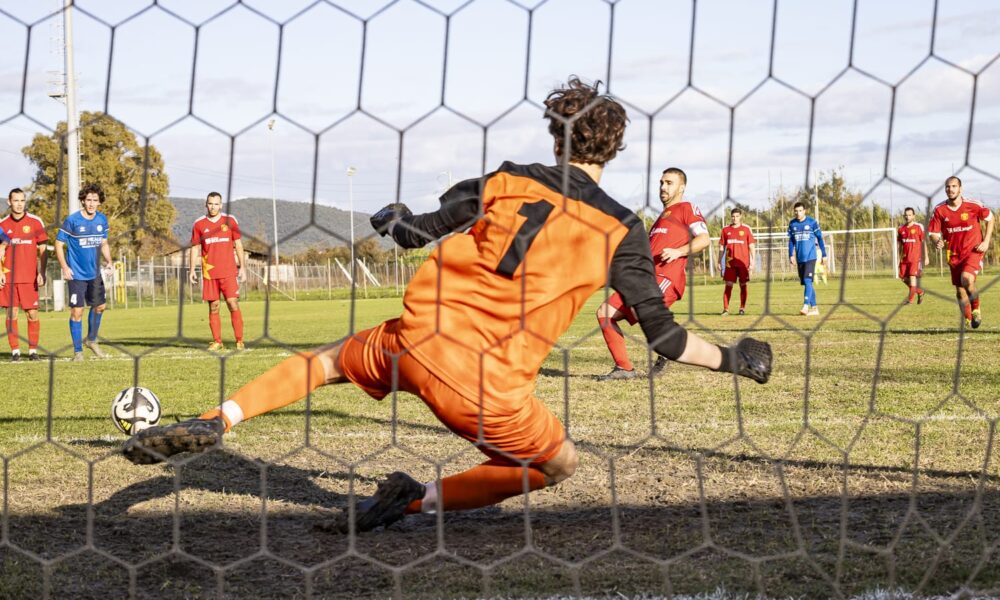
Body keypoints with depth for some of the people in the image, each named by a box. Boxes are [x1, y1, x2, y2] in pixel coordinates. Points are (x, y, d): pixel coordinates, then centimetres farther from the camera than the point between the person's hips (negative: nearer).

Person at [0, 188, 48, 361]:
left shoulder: (35, 222, 1)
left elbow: (42, 251, 3)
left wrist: (41, 273, -6)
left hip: (29, 278, -1)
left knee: (32, 314, -2)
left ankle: (33, 350, 7)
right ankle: (15, 351, 6)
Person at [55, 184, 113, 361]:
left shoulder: (102, 220, 3)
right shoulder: (72, 220, -13)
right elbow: (59, 244, -7)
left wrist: (109, 261, -3)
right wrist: (64, 268, -15)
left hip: (94, 273, 5)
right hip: (77, 274, -5)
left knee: (99, 306, 13)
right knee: (77, 311, -5)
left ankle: (91, 340, 35)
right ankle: (77, 350, 5)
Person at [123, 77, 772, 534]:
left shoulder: (505, 181, 8)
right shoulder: (622, 230, 3)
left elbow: (414, 232, 12)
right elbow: (663, 334, 4)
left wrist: (394, 217, 35)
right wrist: (731, 358, 20)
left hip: (415, 340, 3)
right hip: (486, 384, -3)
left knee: (332, 358, 31)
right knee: (559, 465, 22)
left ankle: (217, 419, 13)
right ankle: (423, 498, 5)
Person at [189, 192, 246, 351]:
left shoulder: (230, 221, 5)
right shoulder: (199, 224, 6)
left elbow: (238, 244, 8)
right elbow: (195, 248, 10)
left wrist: (242, 267, 3)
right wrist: (192, 269, 2)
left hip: (228, 272, -1)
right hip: (209, 273, 1)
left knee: (233, 304, -7)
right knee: (213, 307, 2)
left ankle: (239, 341, -3)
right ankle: (217, 342, 7)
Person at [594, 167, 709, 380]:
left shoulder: (687, 208, 7)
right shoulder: (662, 216, 33)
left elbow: (704, 239, -8)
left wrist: (678, 252, -20)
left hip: (666, 277, -9)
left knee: (639, 309, -36)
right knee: (604, 312, -1)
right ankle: (624, 368, 0)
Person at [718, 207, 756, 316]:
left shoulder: (746, 229, 2)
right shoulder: (726, 229, 8)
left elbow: (752, 247, 2)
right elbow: (722, 247, 12)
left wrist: (753, 262, -4)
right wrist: (719, 262, 8)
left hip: (743, 262, -1)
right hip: (730, 262, 1)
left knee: (743, 285, 4)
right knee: (728, 285, -4)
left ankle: (742, 308, 12)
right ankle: (725, 308, -4)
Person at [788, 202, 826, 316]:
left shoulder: (812, 222, -3)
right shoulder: (792, 224, 8)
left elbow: (820, 238, 2)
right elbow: (791, 241, 14)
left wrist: (824, 255, 2)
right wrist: (791, 255, 2)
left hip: (810, 257, -5)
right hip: (799, 258, 5)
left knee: (808, 281, -16)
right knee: (806, 283, 7)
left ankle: (806, 306, -21)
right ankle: (814, 308, 14)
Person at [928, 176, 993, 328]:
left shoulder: (973, 206, -11)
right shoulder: (939, 210, -6)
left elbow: (990, 218, 5)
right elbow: (933, 232, 0)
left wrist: (986, 242, -3)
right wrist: (938, 241, -23)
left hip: (973, 251, -3)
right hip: (954, 254, 4)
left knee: (966, 279, -28)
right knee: (960, 291, 6)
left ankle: (976, 309, -4)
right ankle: (968, 322, 24)